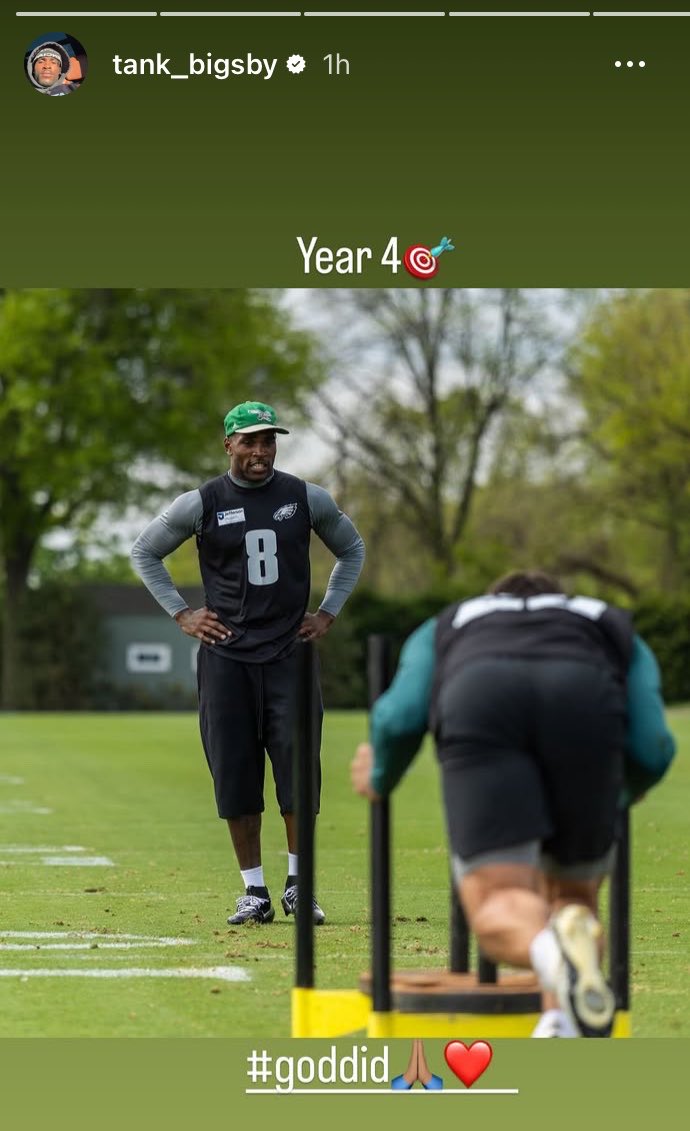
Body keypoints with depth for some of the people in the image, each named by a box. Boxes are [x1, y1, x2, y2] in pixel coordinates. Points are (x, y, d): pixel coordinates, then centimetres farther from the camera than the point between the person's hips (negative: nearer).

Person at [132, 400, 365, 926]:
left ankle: (298, 884, 6)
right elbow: (145, 552, 12)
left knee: (298, 765, -7)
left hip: (289, 651, 0)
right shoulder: (201, 504, 0)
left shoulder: (307, 498, 4)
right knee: (234, 773, -1)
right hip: (226, 654, 0)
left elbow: (352, 549, 19)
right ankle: (255, 891, 6)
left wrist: (328, 612, 10)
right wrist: (181, 613, 4)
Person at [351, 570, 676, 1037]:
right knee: (573, 897, 21)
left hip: (480, 706, 0)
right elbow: (652, 748, 25)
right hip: (587, 707, 1)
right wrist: (620, 796, 47)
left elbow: (401, 718, 22)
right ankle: (560, 1026, -5)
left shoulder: (447, 628, 42)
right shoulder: (617, 631, 41)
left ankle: (551, 951, -42)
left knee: (499, 914, -8)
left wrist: (381, 778, 44)